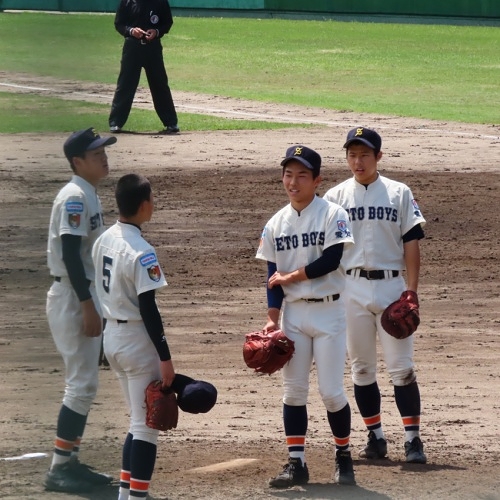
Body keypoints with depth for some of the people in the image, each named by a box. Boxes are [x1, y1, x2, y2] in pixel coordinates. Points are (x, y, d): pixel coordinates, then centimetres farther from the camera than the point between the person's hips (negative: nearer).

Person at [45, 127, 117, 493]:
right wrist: (88, 307, -26)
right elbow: (70, 254, -23)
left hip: (86, 297, 10)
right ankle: (60, 468, -7)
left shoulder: (88, 196, 15)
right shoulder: (75, 197, -17)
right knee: (82, 384, -9)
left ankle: (71, 462, 19)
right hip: (75, 298, -10)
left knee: (84, 383, 13)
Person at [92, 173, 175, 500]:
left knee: (139, 420, 19)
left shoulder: (104, 240, 6)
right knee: (147, 424, -3)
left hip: (111, 337, 8)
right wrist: (165, 357, -17)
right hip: (138, 340, -8)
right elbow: (148, 308, -21)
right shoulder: (141, 252, -20)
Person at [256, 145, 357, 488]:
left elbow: (331, 260, -17)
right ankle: (297, 463, 8)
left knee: (331, 391, -5)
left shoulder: (332, 215, -7)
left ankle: (344, 457, 13)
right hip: (292, 314, 4)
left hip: (328, 311, -4)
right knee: (293, 391, 3)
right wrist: (273, 318, -5)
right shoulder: (276, 224, 6)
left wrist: (291, 276, -9)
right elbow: (274, 276, 5)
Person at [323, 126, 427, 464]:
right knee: (361, 367, 6)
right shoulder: (336, 197, 7)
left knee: (402, 367, -5)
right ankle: (376, 436, 15)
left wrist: (411, 292, -7)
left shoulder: (399, 194, 4)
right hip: (351, 289, 2)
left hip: (391, 286, -2)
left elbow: (412, 243, 2)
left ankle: (413, 438, -4)